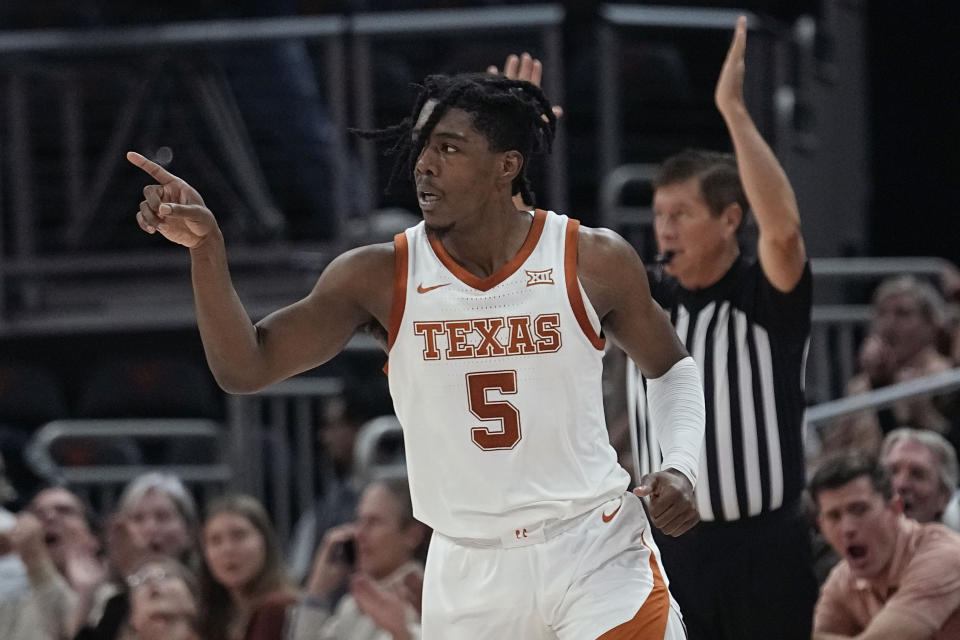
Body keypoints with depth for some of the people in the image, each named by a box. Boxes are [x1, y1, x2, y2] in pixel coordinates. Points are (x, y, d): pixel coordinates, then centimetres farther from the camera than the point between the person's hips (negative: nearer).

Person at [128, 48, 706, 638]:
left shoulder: (595, 261, -6)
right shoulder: (381, 278, -5)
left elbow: (671, 369, 10)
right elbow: (245, 369, -7)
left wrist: (680, 466, -8)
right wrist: (207, 250, -21)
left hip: (596, 551, -1)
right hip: (470, 573, 1)